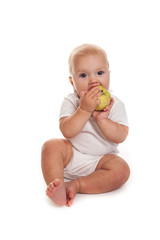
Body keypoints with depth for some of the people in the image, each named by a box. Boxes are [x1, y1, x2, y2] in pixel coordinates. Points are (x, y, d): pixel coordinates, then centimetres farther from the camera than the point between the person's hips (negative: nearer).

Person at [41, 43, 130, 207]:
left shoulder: (115, 104, -6)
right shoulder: (70, 102, -7)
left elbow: (120, 137, -14)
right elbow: (67, 131, -21)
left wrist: (102, 119, -29)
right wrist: (85, 109, -31)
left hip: (100, 160, 0)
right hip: (71, 156, 0)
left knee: (121, 170, -26)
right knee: (51, 146, -24)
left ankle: (76, 185, -25)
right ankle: (57, 187, -32)